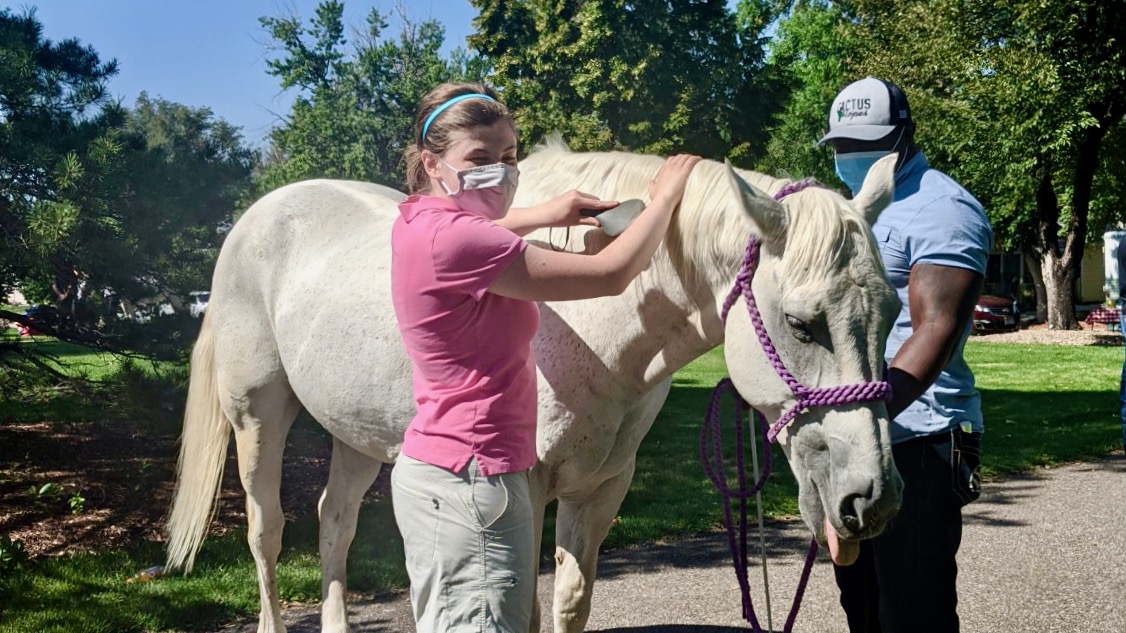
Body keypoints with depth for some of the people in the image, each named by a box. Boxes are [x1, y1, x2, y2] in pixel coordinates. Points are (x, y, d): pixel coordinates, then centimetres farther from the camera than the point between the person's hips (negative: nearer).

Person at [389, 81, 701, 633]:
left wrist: (542, 215, 21)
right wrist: (664, 197, -4)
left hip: (428, 470, 11)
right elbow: (610, 274, -19)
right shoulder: (453, 239, -22)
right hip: (472, 484, -11)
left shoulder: (417, 223, 6)